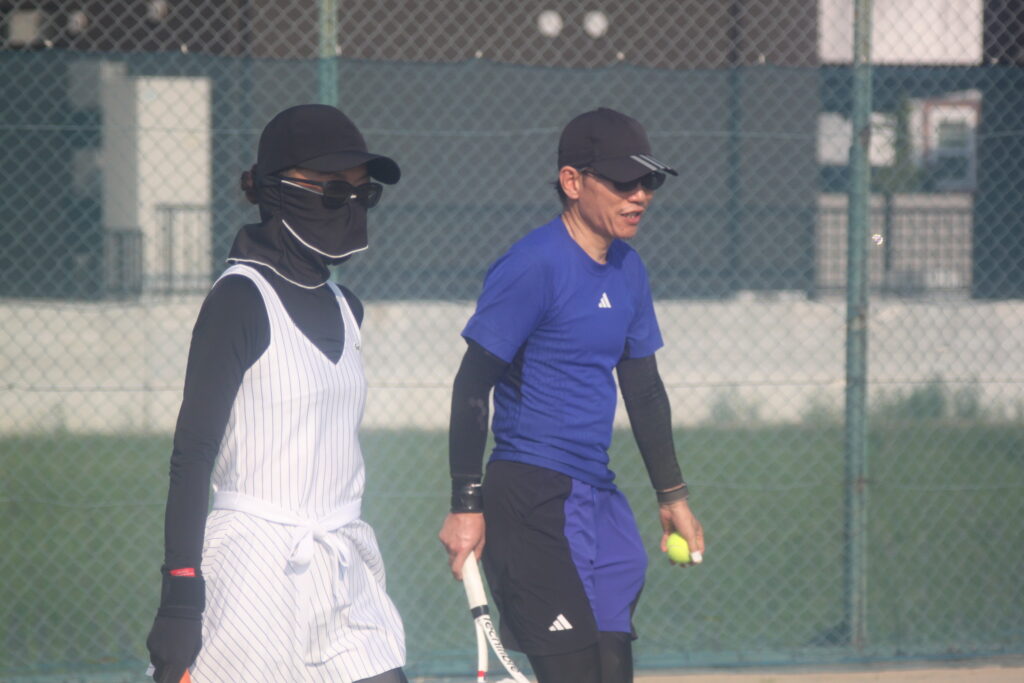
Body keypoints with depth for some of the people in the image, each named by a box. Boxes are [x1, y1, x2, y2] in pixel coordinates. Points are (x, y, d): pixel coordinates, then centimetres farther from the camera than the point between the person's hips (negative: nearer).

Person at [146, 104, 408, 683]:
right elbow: (193, 451, -12)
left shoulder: (344, 307, 14)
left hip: (343, 568, 7)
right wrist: (180, 599, -19)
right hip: (257, 565, -7)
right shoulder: (242, 298, -8)